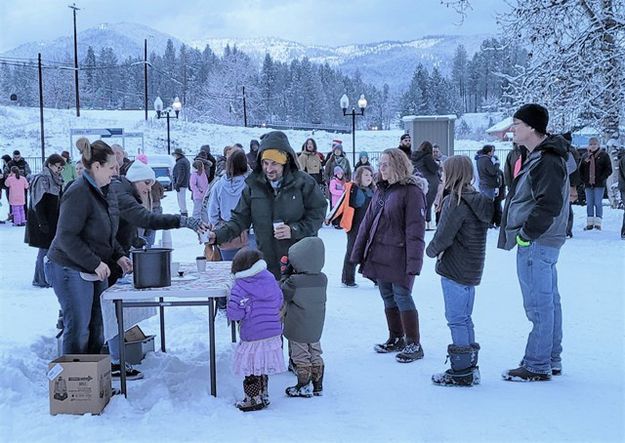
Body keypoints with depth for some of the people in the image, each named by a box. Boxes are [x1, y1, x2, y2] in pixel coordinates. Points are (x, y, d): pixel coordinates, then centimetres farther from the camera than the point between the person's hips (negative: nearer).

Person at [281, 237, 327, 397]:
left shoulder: (293, 281, -24)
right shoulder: (323, 279, -7)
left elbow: (282, 294, -9)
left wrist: (285, 274, -1)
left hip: (297, 329, -5)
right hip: (316, 328, 5)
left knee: (300, 357, 8)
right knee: (315, 355, 18)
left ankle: (303, 387, 17)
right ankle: (318, 386, 25)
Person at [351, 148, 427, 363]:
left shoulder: (412, 191, -12)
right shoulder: (381, 189, 12)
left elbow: (415, 229, -17)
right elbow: (368, 221, 15)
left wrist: (413, 262, -21)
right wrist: (358, 252, 12)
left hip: (398, 257, -7)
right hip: (378, 255, 7)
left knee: (402, 298, -3)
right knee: (388, 298, 14)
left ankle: (414, 345, 7)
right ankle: (396, 339, 28)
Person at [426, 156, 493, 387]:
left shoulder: (456, 202, -18)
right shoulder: (478, 200, 10)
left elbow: (443, 237, -19)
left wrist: (432, 251, 2)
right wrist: (441, 250, 5)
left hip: (454, 270, -9)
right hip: (471, 270, 9)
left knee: (456, 319, -2)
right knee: (465, 318, 17)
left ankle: (460, 372, 4)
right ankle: (470, 367, 24)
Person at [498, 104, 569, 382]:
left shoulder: (547, 162, -18)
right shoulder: (539, 157, 15)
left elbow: (549, 204, -26)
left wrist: (526, 234, -18)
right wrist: (526, 233, 15)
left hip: (536, 245, -11)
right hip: (542, 243, 11)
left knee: (538, 306, -4)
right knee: (549, 302, 16)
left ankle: (537, 367, 4)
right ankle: (551, 361, 25)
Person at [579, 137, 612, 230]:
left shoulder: (604, 155, 1)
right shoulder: (585, 156, 11)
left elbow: (608, 170, -1)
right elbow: (580, 169, 17)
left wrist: (601, 178, -11)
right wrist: (583, 179, 4)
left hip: (599, 184, -4)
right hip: (588, 184, 4)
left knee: (598, 203, -4)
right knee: (589, 204, 5)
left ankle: (598, 223, -1)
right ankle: (590, 223, 9)